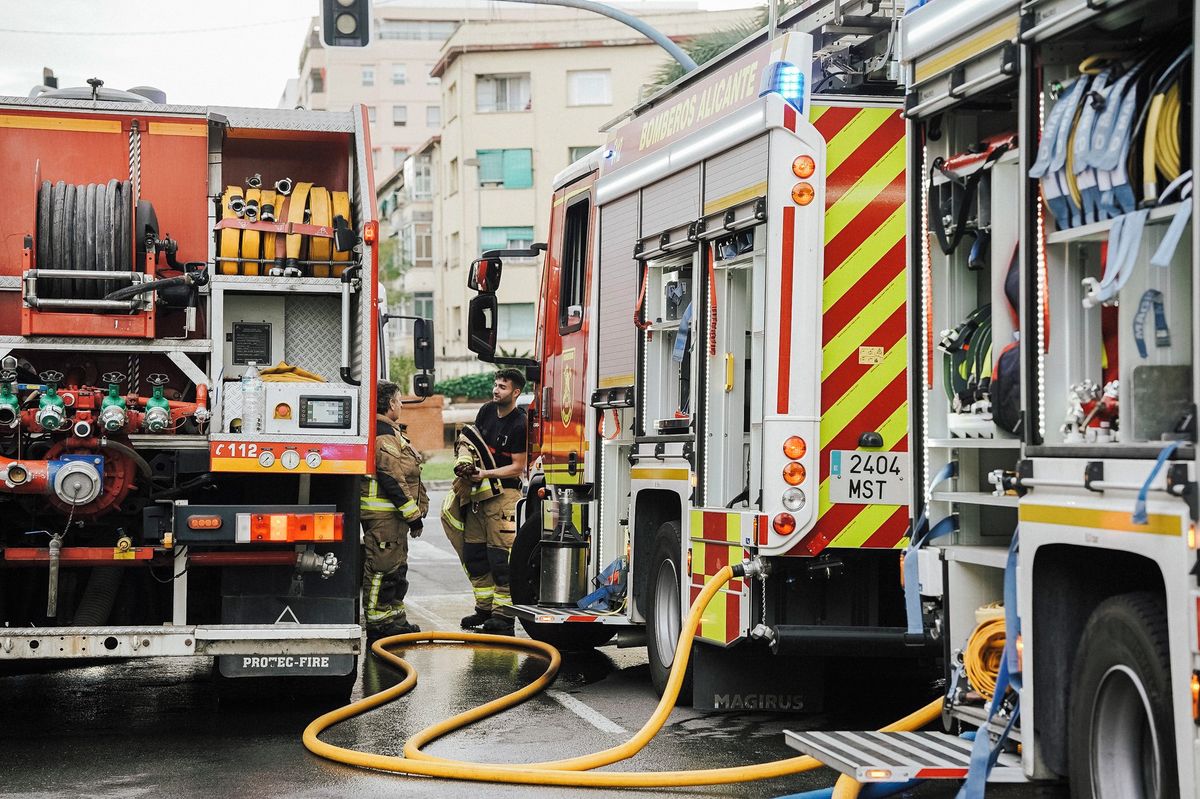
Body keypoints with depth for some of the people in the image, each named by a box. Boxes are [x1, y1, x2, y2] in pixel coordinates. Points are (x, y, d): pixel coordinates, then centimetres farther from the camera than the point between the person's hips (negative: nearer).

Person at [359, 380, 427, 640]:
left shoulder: (391, 433, 18)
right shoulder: (384, 436, -18)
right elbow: (393, 481, -22)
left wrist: (413, 511, 24)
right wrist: (413, 514, -18)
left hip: (392, 514, 11)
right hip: (384, 514, -11)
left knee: (397, 568, 17)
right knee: (383, 567, -7)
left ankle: (394, 619, 24)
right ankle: (377, 622, -3)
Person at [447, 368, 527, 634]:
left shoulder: (519, 425, -13)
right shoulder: (487, 411, 8)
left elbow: (518, 467, -13)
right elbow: (469, 441, 17)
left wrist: (485, 475, -19)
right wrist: (465, 463, -3)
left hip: (504, 494, -8)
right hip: (479, 493, 8)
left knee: (500, 555, -9)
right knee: (474, 552, 10)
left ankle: (503, 614, -6)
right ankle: (485, 607, 18)